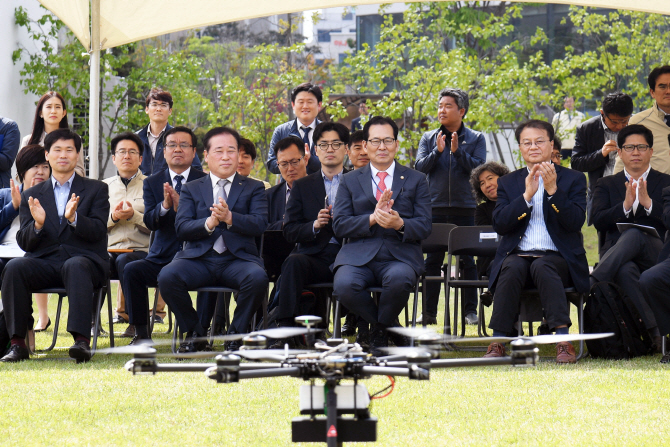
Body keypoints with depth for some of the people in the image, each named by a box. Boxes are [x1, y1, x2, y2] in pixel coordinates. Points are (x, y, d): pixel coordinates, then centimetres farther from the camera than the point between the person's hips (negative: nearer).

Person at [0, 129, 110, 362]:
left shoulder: (96, 189, 13)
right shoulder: (31, 196, 17)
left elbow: (97, 231, -2)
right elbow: (24, 243, 8)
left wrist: (74, 218, -22)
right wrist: (37, 225, -14)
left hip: (85, 260, -2)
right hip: (44, 262, 2)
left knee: (75, 266, -38)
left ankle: (81, 340, -49)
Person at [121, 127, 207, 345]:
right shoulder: (152, 182, 12)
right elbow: (150, 222, -2)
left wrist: (181, 206, -24)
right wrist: (165, 205, -22)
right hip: (161, 257, 2)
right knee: (131, 270, -23)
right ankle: (141, 333, -16)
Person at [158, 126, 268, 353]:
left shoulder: (253, 188, 15)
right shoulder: (191, 189, 18)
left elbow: (259, 225, -2)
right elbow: (181, 228, 4)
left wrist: (229, 218, -19)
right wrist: (208, 224, -17)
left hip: (238, 258, -1)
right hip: (199, 258, 1)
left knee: (258, 277, -35)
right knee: (167, 276, -29)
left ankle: (236, 333, -10)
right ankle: (195, 333, -6)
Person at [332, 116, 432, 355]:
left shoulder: (416, 180, 14)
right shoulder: (350, 181, 16)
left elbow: (424, 227, 5)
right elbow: (339, 225, 4)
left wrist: (400, 224, -17)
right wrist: (372, 219, -13)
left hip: (400, 256, -1)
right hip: (359, 256, 1)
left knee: (399, 279, -37)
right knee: (343, 286, -33)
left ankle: (380, 331, -5)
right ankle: (391, 326, -3)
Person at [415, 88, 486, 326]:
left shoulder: (475, 139, 5)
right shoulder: (429, 138, 10)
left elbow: (478, 168, -6)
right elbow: (420, 167, 0)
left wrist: (458, 151, -17)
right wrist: (437, 151, -14)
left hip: (464, 207, -2)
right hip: (436, 207, 2)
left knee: (467, 261, 1)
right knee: (432, 261, 3)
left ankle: (470, 310, 8)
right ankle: (429, 312, 7)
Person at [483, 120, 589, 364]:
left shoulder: (573, 179, 10)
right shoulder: (507, 183, 16)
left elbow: (575, 222, -6)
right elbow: (499, 225, 0)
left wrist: (553, 190, -17)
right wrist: (527, 195, -11)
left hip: (557, 257, -2)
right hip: (518, 255, 2)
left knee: (543, 267, -36)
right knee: (512, 268, -33)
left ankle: (563, 340, -42)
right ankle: (498, 341, -33)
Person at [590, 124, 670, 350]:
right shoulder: (606, 185, 22)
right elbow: (598, 221, 4)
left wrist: (647, 203, -13)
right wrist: (625, 205, -12)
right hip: (617, 255, 1)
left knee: (633, 235, -39)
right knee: (627, 271, -39)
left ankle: (590, 286, -46)